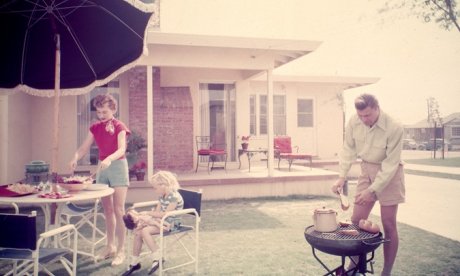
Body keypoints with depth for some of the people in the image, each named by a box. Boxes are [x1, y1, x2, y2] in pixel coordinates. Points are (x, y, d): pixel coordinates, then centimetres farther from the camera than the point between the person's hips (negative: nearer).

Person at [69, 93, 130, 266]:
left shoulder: (119, 127, -9)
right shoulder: (95, 127, 7)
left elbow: (122, 150, -22)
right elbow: (84, 148, 2)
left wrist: (109, 159, -41)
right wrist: (75, 158, -19)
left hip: (117, 166, -5)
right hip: (102, 167, 6)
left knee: (118, 210, -5)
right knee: (107, 210, 11)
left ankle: (121, 250, 3)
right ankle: (110, 247, 22)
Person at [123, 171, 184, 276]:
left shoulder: (174, 196, -19)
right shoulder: (162, 196, 10)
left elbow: (165, 214, -24)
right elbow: (157, 211, 7)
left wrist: (147, 213, -18)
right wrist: (145, 218, -10)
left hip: (171, 224, -9)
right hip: (161, 221, 9)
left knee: (145, 231, -25)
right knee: (137, 232, -8)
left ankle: (157, 258, -15)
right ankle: (134, 262, 3)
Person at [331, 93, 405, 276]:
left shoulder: (394, 128, -26)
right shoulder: (354, 122, -13)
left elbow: (390, 164, -23)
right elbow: (348, 150, -3)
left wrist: (372, 190, -23)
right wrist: (342, 177, -11)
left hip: (389, 173, -4)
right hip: (367, 170, 4)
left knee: (388, 225, 1)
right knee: (356, 220, 6)